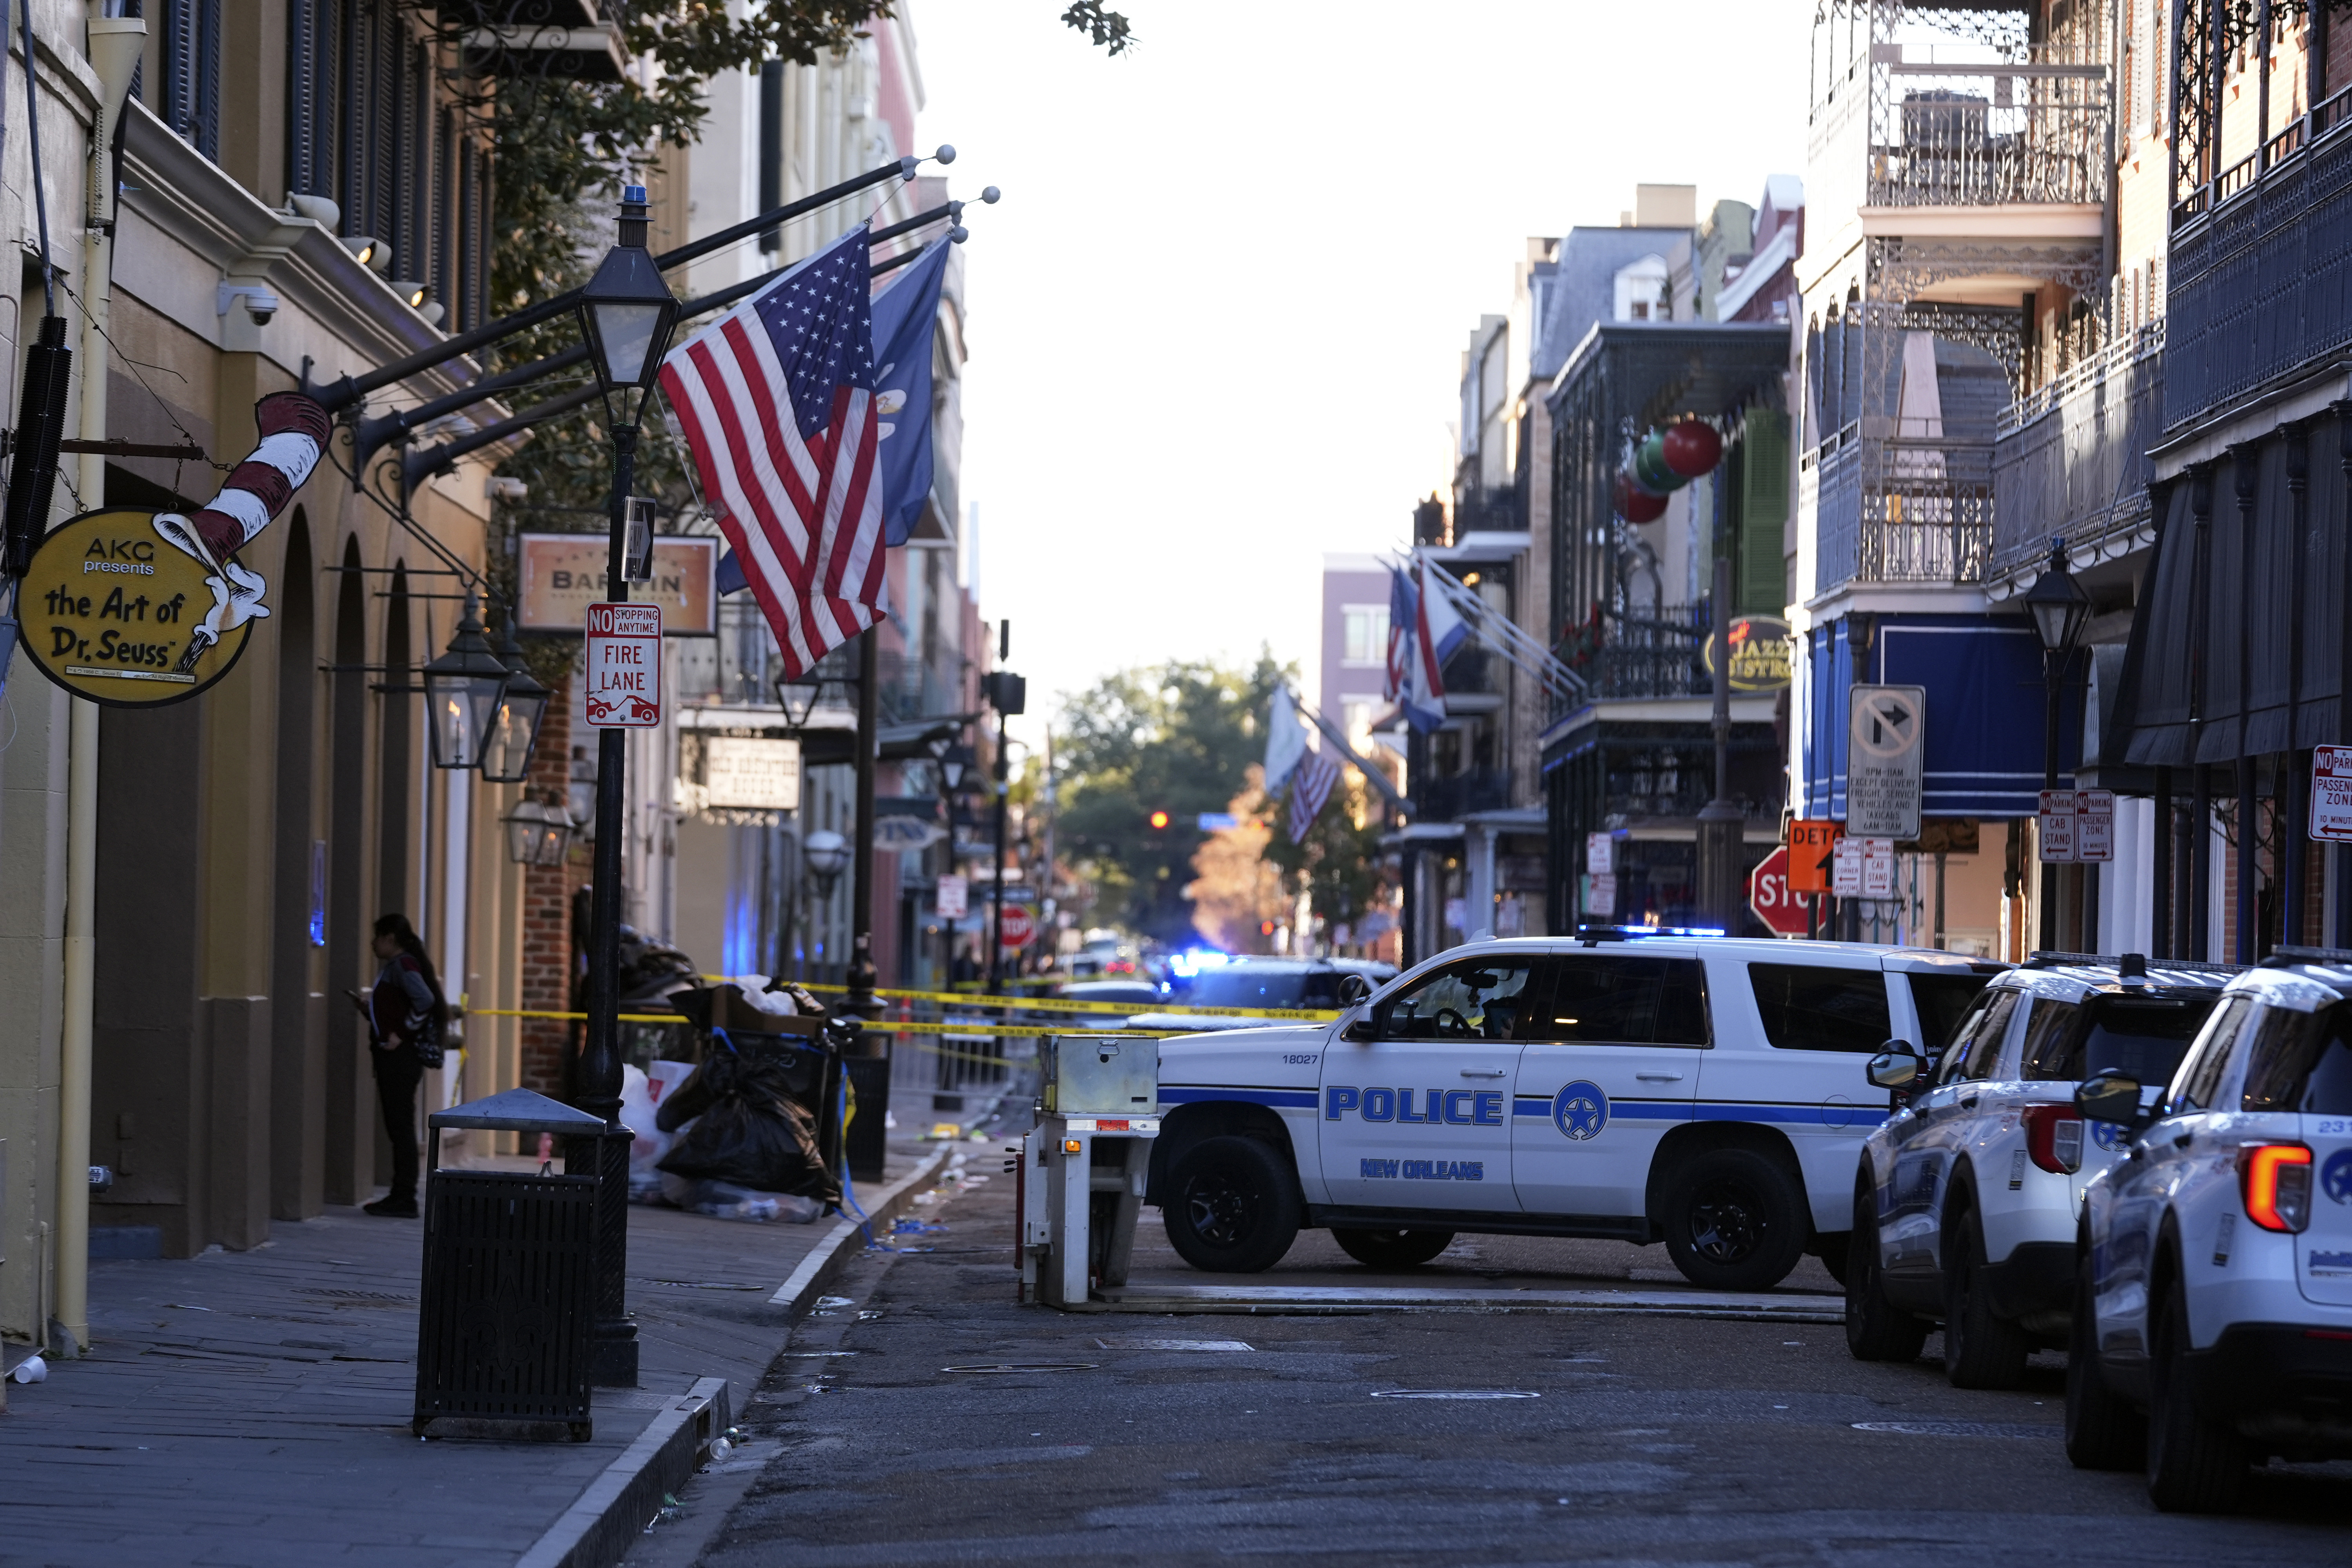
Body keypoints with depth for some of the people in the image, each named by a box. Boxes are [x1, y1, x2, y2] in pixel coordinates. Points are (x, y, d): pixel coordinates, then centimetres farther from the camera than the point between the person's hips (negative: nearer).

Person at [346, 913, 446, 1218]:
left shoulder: (403, 965, -12)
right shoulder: (392, 968, 19)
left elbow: (425, 999, -27)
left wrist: (404, 1034, -20)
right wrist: (366, 1007, 10)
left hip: (401, 1057, -10)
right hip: (392, 1059, 10)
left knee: (401, 1127, -8)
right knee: (397, 1128, 11)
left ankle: (404, 1200, -7)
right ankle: (400, 1197, 15)